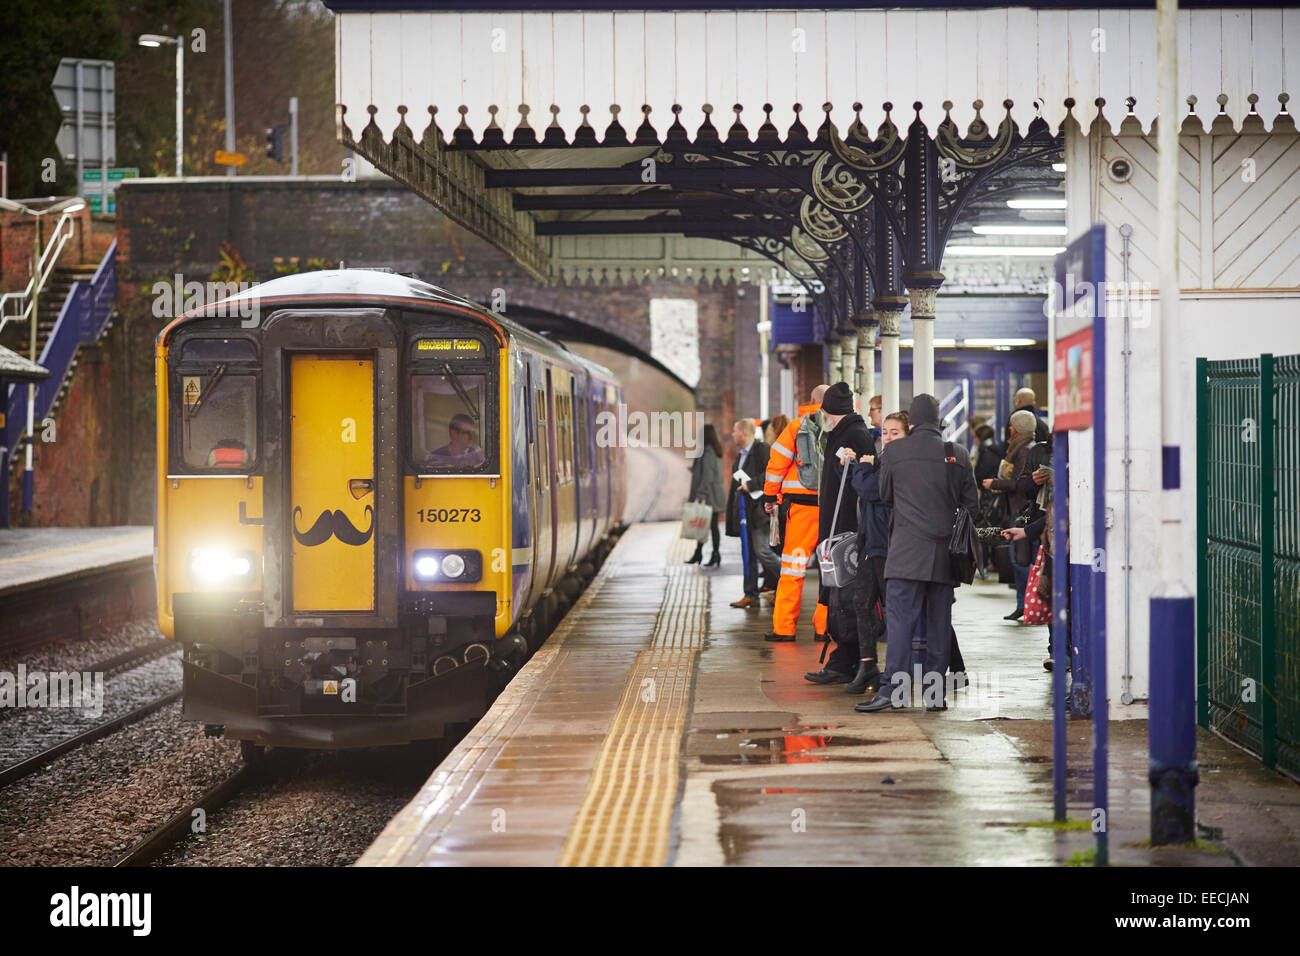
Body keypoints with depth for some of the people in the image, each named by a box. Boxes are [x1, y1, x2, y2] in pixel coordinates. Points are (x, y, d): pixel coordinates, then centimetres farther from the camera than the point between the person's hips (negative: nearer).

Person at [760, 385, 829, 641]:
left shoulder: (797, 426, 2)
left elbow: (777, 462, 1)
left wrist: (769, 496, 8)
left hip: (800, 505, -1)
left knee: (792, 566, 3)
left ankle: (784, 627, 2)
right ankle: (825, 626, 8)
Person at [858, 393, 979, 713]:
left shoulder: (894, 451, -1)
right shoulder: (958, 454, 5)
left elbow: (885, 495, 11)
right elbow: (970, 504, 11)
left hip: (908, 549, -3)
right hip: (945, 553, 3)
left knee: (900, 618, -6)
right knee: (939, 623, 7)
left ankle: (893, 688, -14)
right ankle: (935, 691, 8)